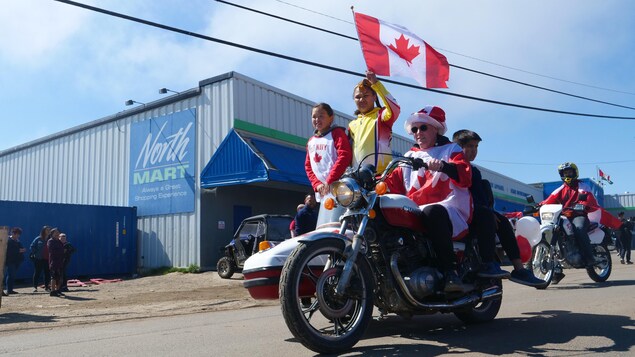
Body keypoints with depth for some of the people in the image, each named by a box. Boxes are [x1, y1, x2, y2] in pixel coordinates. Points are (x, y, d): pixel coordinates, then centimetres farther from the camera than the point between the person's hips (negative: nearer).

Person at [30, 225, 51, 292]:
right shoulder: (38, 239, 1)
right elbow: (32, 247, 3)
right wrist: (36, 253, -7)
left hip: (48, 259, 2)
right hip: (39, 259, -2)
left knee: (47, 273, 5)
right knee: (37, 272, 3)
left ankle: (46, 286, 15)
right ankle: (35, 286, 10)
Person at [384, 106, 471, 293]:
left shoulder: (451, 149, 13)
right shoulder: (410, 156, 28)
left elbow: (465, 175, -8)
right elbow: (395, 182, 16)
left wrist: (443, 166, -28)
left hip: (451, 211, -4)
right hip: (415, 213, 5)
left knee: (431, 212, -39)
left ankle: (450, 271, -35)